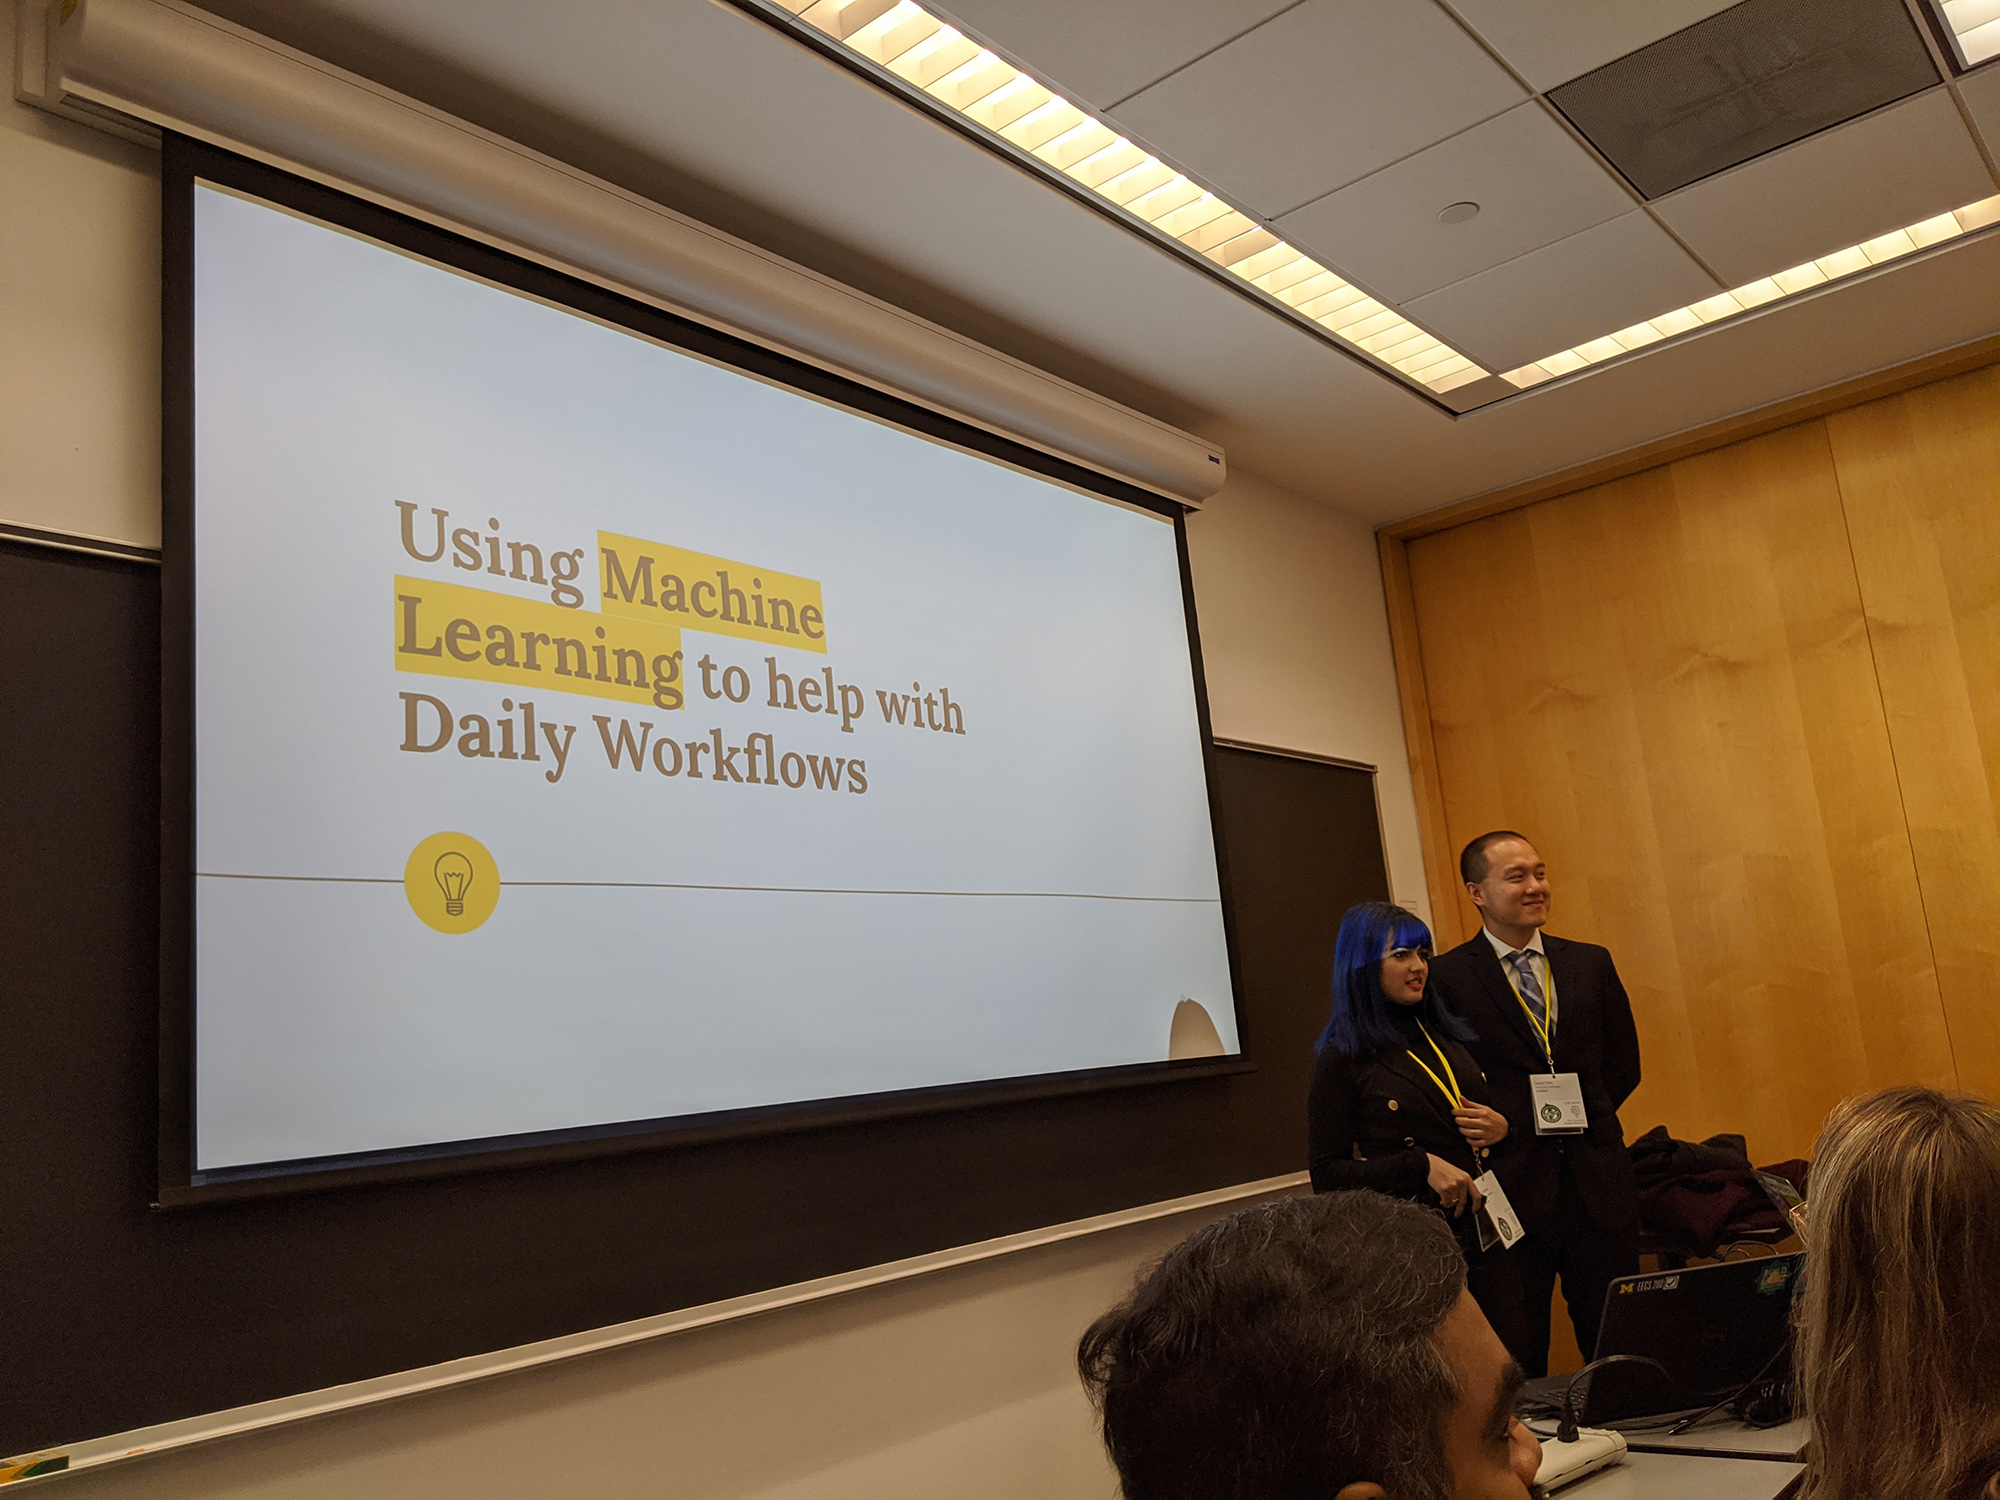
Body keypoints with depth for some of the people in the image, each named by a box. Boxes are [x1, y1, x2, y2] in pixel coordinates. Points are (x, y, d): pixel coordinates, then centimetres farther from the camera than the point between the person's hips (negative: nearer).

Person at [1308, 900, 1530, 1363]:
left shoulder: (1446, 1036, 11)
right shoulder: (1343, 1059, -7)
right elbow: (1327, 1175, -10)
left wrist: (1500, 1130, -1)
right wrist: (1422, 1164, -18)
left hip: (1485, 1232, 5)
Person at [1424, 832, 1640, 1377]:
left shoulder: (1591, 964, 10)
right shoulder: (1447, 978, -5)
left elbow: (1624, 1065, 14)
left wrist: (1579, 1119, 3)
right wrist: (1507, 1126, -12)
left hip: (1600, 1188, 4)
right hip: (1511, 1191, -4)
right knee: (1518, 1365, 7)